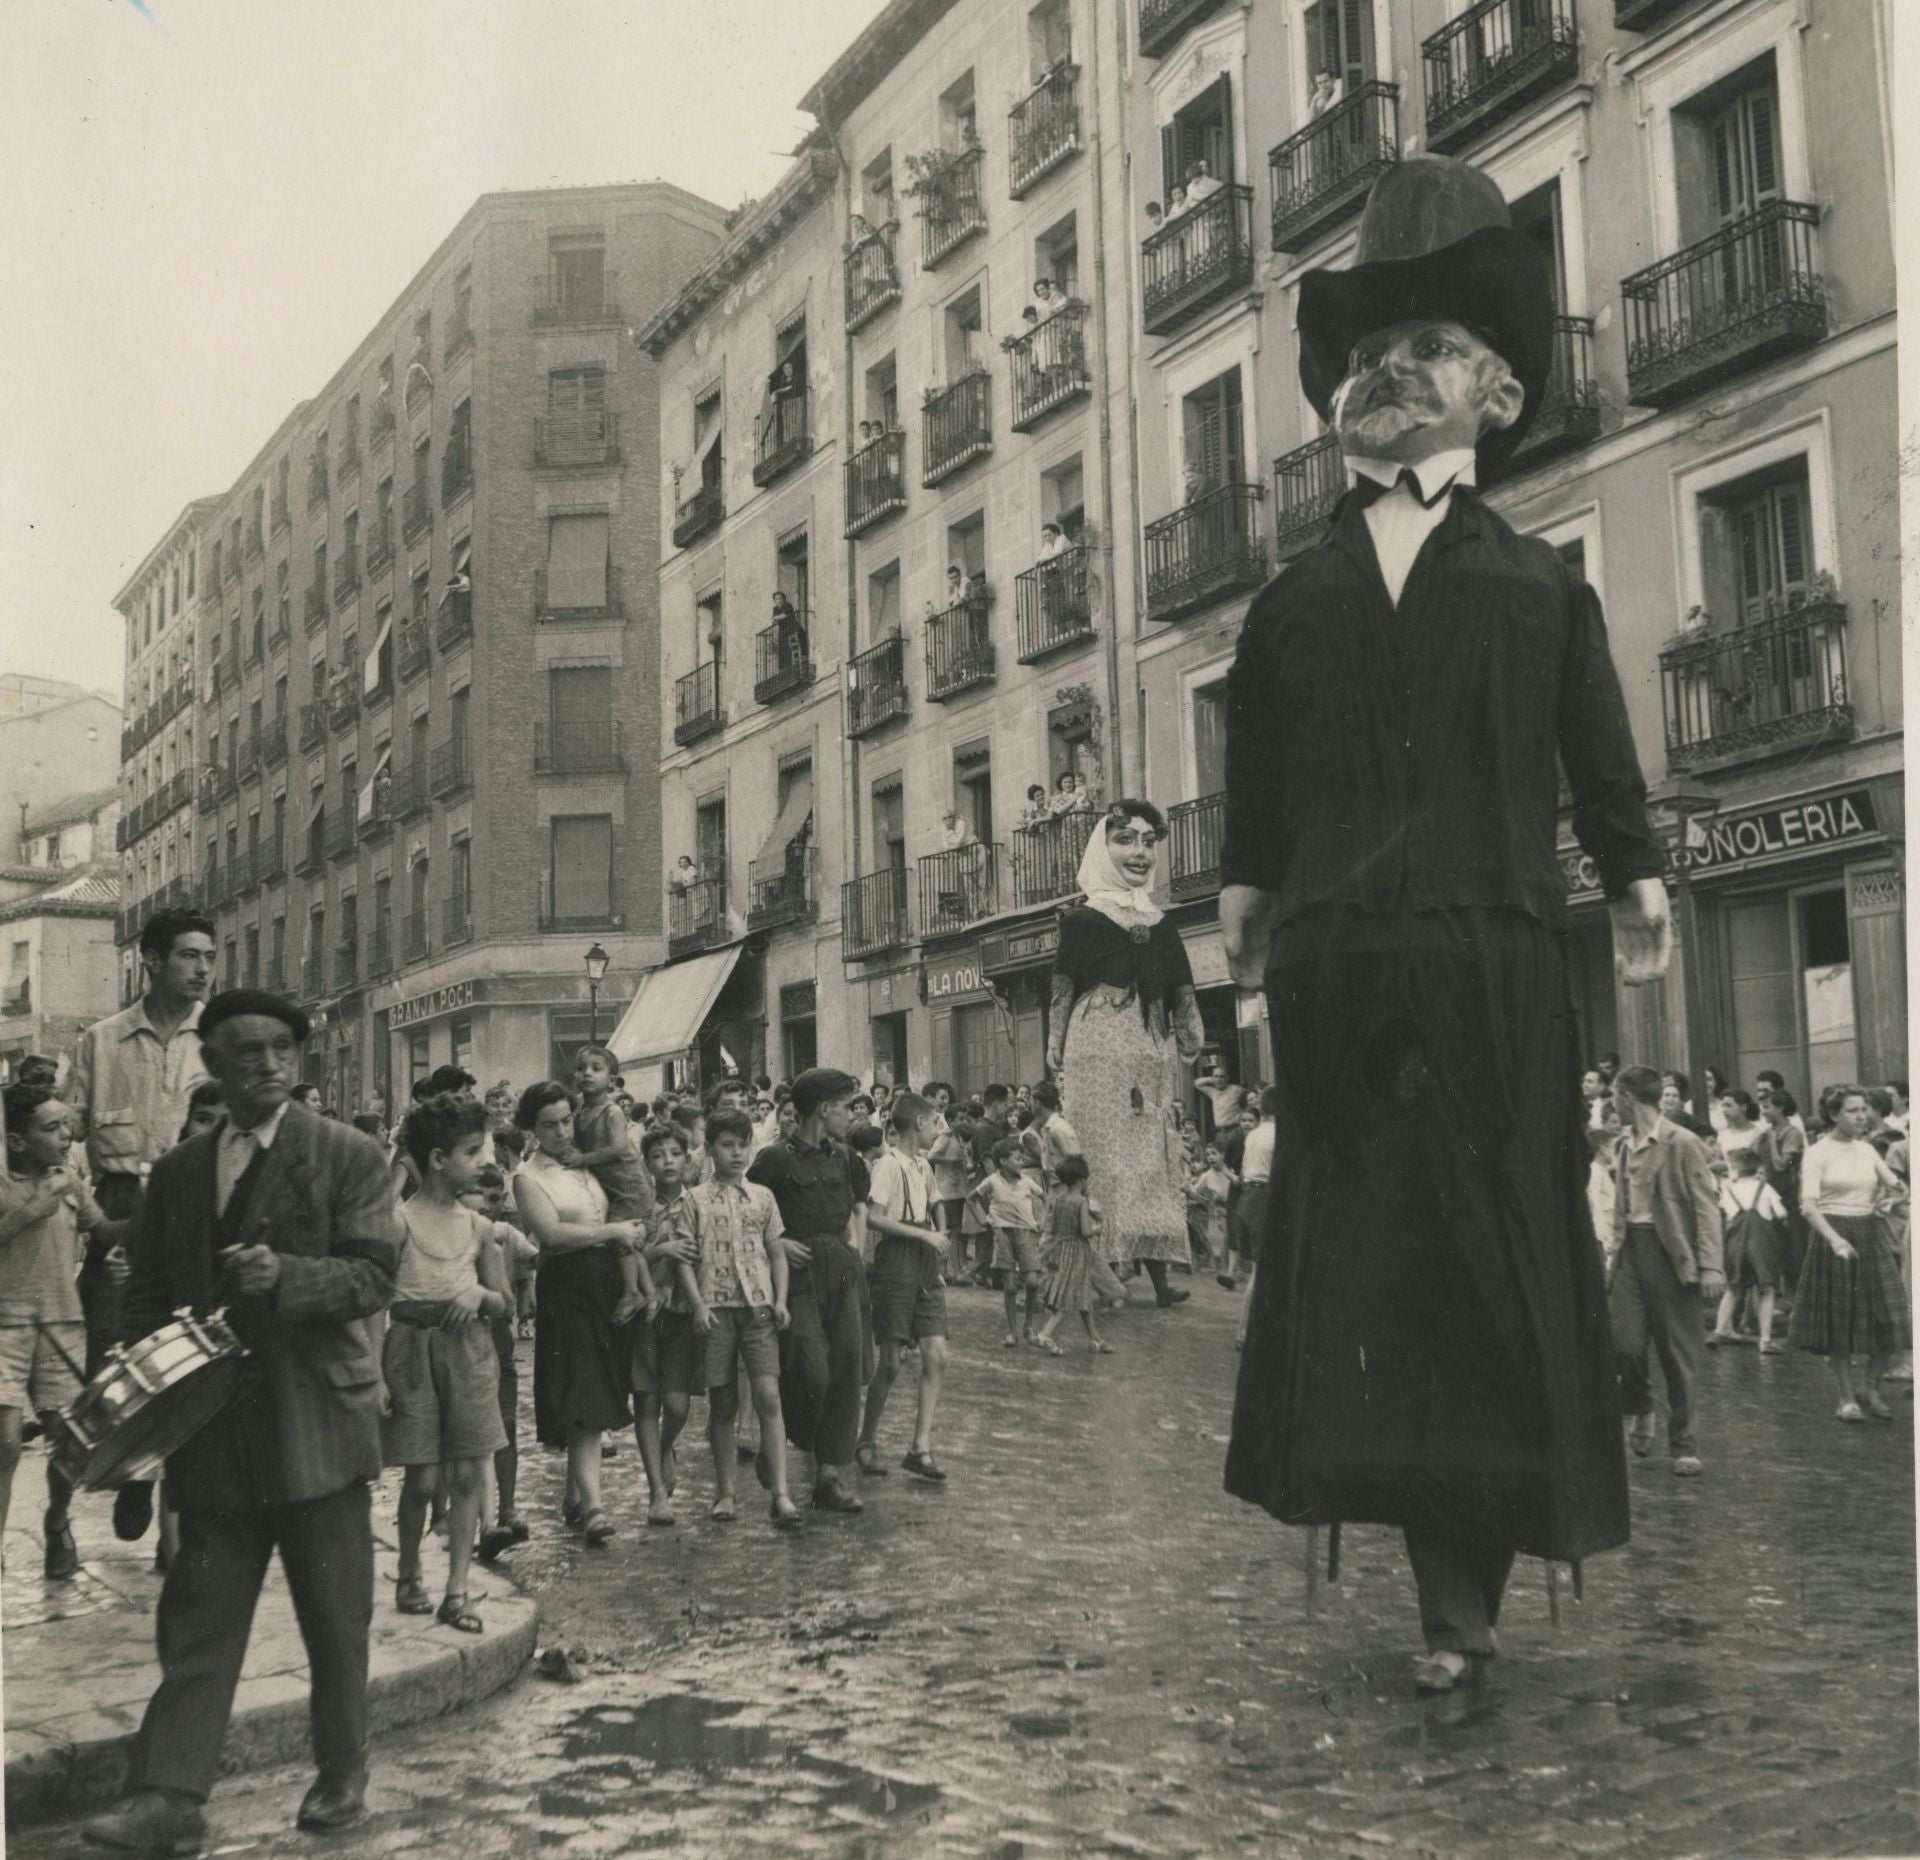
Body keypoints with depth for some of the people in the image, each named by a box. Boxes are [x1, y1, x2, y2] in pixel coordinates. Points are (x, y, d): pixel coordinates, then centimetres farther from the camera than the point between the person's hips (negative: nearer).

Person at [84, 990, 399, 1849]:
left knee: (334, 1615, 8)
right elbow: (148, 1291, 15)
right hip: (211, 1426, 3)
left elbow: (375, 1275, -10)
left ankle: (342, 1773, 24)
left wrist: (285, 1276, -26)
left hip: (318, 1423, -3)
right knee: (197, 1618, 4)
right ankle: (170, 1797, 8)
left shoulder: (349, 1157, -3)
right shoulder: (177, 1171, 11)